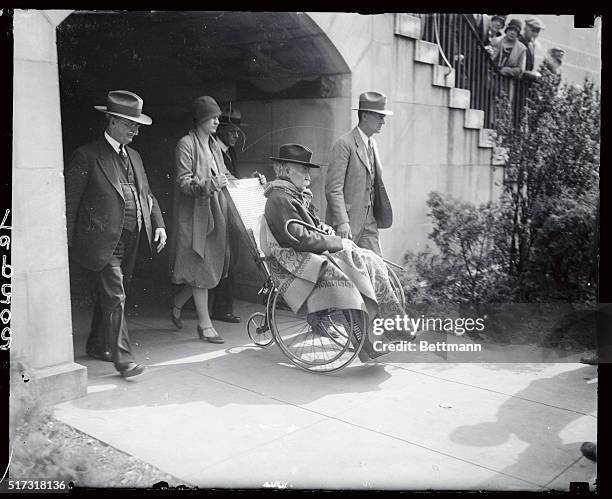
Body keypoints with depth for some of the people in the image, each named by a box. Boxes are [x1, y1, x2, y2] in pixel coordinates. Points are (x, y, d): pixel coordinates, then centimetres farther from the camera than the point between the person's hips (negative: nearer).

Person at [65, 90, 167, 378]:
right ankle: (122, 358, -5)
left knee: (109, 295, 17)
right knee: (114, 297, -9)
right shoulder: (87, 156, -6)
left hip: (131, 240, 7)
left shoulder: (134, 157, 17)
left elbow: (147, 195, 20)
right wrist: (67, 241, -9)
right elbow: (70, 200, -6)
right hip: (104, 240, -7)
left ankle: (97, 346, 31)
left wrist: (158, 224, 6)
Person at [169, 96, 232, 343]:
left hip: (213, 213, 8)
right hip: (193, 214, -8)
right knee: (200, 268, -4)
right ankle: (205, 325, 4)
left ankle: (177, 303, 32)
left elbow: (224, 175, 20)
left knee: (211, 265, 11)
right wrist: (210, 184, -31)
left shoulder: (214, 145, 15)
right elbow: (184, 183, -15)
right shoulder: (186, 144, -8)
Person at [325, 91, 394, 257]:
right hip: (346, 220, -8)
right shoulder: (344, 144, -12)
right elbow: (333, 188, -17)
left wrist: (380, 217, 14)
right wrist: (342, 222, -23)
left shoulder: (372, 144, 14)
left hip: (369, 221, 8)